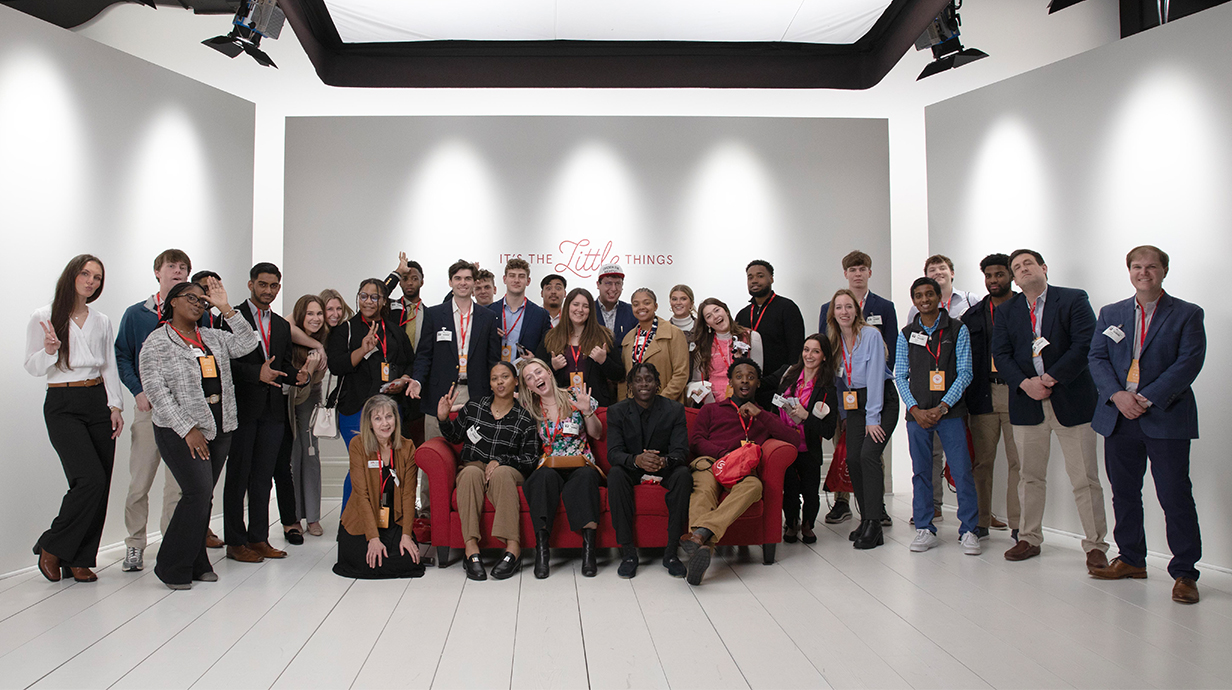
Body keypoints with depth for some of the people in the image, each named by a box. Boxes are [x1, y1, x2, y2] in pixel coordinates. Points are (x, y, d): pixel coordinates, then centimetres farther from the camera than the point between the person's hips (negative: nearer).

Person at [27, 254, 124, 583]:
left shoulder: (102, 321, 13)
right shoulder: (44, 317, 0)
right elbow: (33, 367, 1)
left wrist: (115, 406, 4)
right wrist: (49, 350, -20)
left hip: (98, 402, 5)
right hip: (62, 405, -5)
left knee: (100, 486, 0)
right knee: (90, 479, -18)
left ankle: (80, 560, 11)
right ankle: (52, 547, 3)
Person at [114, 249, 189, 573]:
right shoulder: (136, 314, 9)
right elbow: (122, 356, 8)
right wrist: (138, 391, -6)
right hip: (149, 405, 0)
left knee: (178, 482, 4)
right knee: (139, 482, 2)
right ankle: (134, 544, 16)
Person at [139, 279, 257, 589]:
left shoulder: (213, 337, 14)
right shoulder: (157, 342, -3)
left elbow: (248, 344, 5)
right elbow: (156, 391, -9)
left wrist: (226, 308, -1)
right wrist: (187, 430, -15)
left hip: (219, 428, 6)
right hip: (180, 430, -6)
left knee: (203, 496, 9)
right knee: (198, 493, -13)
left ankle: (195, 563, 18)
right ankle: (172, 567, 1)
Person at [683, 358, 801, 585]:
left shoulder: (765, 418, 34)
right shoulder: (711, 410, 31)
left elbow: (795, 440, 15)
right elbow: (695, 441, 13)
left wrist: (759, 413, 7)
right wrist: (727, 454, -6)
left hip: (742, 473, 0)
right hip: (709, 462, 0)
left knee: (754, 485, -38)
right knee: (704, 489, -38)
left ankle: (699, 534, -57)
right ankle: (704, 548, -63)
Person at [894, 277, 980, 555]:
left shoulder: (958, 330, 4)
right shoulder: (906, 334, 9)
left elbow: (964, 372, -1)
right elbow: (900, 375, 7)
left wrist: (942, 407, -10)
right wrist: (915, 409, -5)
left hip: (950, 411, -2)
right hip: (917, 413, 2)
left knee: (962, 471, -4)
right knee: (921, 472, 5)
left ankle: (968, 530, 8)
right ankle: (925, 529, 15)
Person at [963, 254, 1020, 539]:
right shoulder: (973, 315, 16)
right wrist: (964, 396, 7)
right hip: (983, 394, 3)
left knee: (1019, 460, -2)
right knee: (981, 460, 4)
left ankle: (1018, 524, 5)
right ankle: (980, 521, 13)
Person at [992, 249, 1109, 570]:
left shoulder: (1074, 299, 1)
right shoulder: (1005, 311, 11)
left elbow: (1085, 345, -9)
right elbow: (1001, 355, 3)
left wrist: (1050, 378, -15)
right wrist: (1025, 383, -12)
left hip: (1071, 399, -3)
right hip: (1027, 403, 3)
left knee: (1085, 478, -1)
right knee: (1030, 477, 11)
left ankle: (1095, 545, 8)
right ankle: (1029, 539, 22)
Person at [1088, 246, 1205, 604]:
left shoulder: (1187, 314, 3)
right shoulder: (1110, 314, 14)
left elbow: (1188, 363, -8)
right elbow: (1097, 359, 6)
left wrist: (1147, 398, -17)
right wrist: (1118, 395, -11)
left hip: (1166, 418, -4)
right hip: (1118, 416, 4)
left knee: (1175, 495, -3)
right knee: (1123, 493, 12)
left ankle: (1184, 572, 6)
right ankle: (1131, 559, 25)